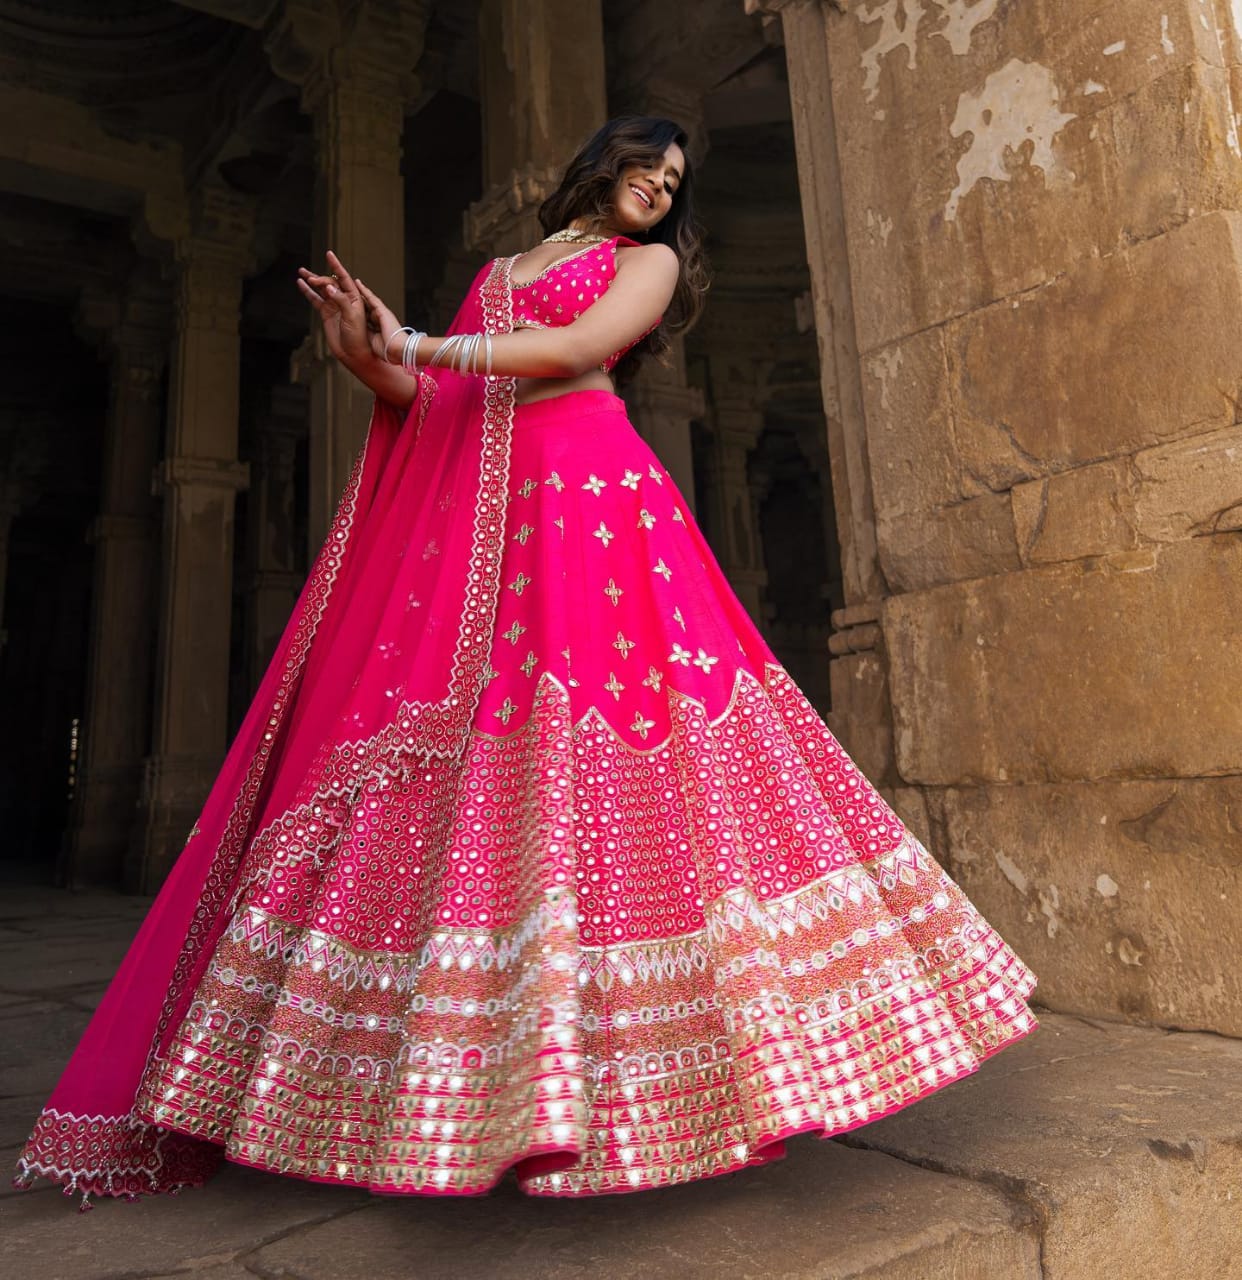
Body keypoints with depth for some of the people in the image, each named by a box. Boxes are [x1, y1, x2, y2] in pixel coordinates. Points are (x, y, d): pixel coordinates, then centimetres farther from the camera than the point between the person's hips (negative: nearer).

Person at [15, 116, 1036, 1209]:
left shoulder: (648, 260, 19)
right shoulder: (496, 274, 31)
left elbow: (579, 347, -2)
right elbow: (434, 403, 20)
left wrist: (417, 347, -4)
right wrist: (371, 361, -1)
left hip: (583, 488, -4)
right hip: (465, 505, 4)